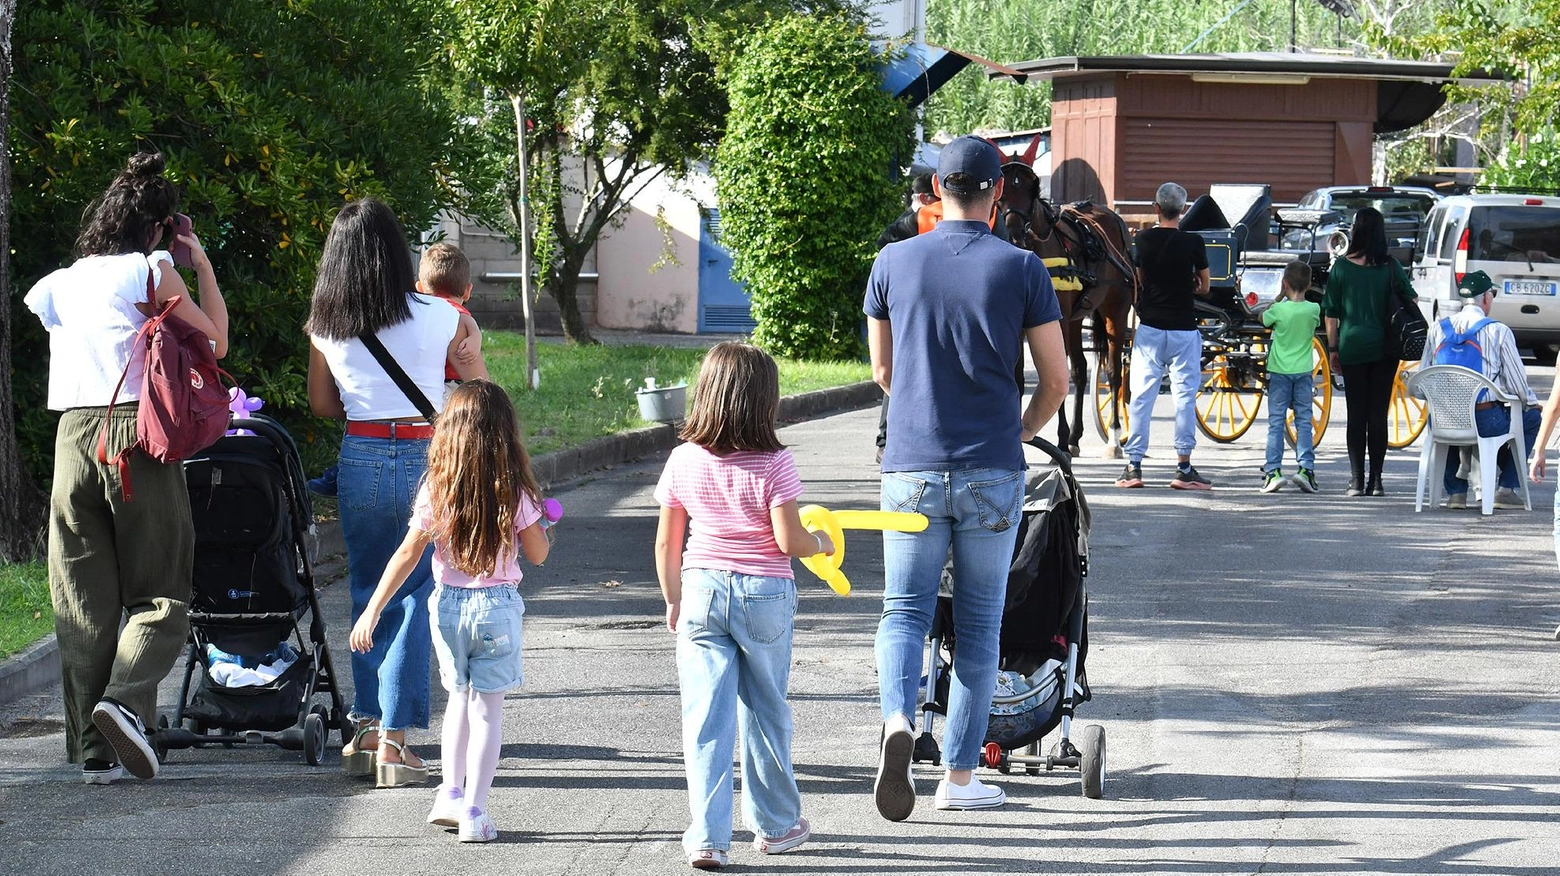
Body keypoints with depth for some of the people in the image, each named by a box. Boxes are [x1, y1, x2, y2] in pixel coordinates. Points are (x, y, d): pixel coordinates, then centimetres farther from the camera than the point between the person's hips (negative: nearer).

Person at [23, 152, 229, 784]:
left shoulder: (59, 285, 14)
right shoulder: (150, 271, 1)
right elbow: (215, 342, 8)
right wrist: (203, 267, 18)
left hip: (73, 439, 4)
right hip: (139, 432, -4)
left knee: (84, 602, 6)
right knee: (159, 594, 2)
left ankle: (94, 749, 4)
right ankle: (125, 698, -23)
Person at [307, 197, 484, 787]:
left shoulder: (325, 325, 0)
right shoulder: (439, 317, -6)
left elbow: (322, 405, 11)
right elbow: (478, 390, 7)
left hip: (360, 460, 2)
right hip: (426, 459, -2)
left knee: (367, 591, 16)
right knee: (412, 598, 2)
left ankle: (366, 729, 14)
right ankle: (393, 739, -3)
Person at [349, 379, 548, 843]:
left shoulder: (436, 489, -5)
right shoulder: (514, 491, -9)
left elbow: (407, 553, -4)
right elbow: (538, 554, -1)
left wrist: (372, 612, -1)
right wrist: (536, 515, 16)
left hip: (447, 604, 2)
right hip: (498, 605, -2)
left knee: (460, 696, 22)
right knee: (486, 707, 3)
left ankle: (451, 794, 23)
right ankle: (473, 811, 1)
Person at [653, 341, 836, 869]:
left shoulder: (684, 461, -2)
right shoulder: (774, 464, -13)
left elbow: (666, 543, 3)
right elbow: (789, 540, -15)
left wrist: (673, 601, 16)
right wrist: (821, 542, 7)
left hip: (701, 591, 2)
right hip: (764, 594, -2)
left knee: (705, 717, 1)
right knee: (766, 711, 14)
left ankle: (707, 836, -5)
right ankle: (776, 824, 27)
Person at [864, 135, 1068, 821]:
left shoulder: (893, 262, 2)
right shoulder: (1021, 269, -3)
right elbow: (1056, 384, 1)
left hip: (911, 465, 1)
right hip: (992, 470, -1)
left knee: (905, 610, 8)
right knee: (979, 623, 9)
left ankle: (897, 720, -21)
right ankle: (959, 776, 13)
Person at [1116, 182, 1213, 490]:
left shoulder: (1143, 240, -2)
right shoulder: (1193, 243, -6)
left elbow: (1138, 281, 8)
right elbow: (1204, 288, 2)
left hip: (1149, 328, 1)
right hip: (1184, 328, -1)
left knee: (1141, 396, 5)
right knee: (1185, 396, 3)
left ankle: (1133, 467, 5)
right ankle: (1184, 467, 2)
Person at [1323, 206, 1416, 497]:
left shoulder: (1341, 266, -3)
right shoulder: (1390, 266, -2)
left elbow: (1331, 313, -1)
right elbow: (1410, 300, 0)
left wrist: (1333, 348, 6)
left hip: (1352, 347, -1)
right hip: (1384, 349, 1)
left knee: (1356, 414, 4)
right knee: (1378, 414, 4)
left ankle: (1357, 481, 1)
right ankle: (1376, 480, 3)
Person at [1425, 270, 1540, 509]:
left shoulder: (1437, 329, 6)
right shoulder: (1499, 332, -4)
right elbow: (1518, 385, 0)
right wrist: (1532, 401, 22)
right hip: (1485, 422, -4)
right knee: (1531, 418, 23)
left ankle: (1455, 491, 28)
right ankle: (1505, 488, 17)